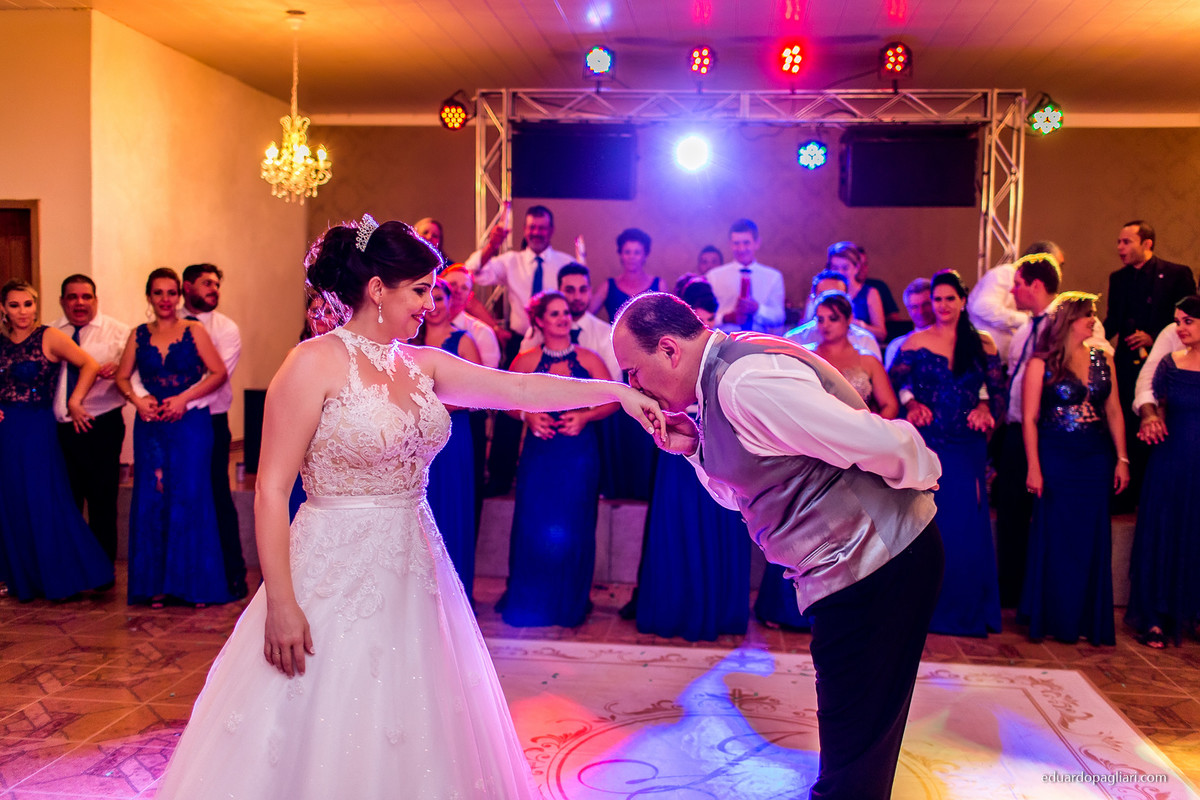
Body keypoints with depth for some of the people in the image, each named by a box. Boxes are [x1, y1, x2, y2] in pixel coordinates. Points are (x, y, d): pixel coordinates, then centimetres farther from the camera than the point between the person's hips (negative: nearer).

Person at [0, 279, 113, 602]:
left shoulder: (49, 337, -6)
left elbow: (90, 365, -12)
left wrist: (74, 402, -12)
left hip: (37, 429, -5)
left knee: (44, 502, -2)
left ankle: (61, 577, 12)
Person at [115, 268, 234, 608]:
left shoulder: (193, 330, 1)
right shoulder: (139, 335, 10)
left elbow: (219, 372, -5)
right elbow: (122, 377, 11)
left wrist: (184, 398, -14)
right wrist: (138, 400, -8)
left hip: (190, 424, -3)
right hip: (151, 426, 3)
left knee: (189, 497, -4)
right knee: (152, 500, 3)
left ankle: (194, 584, 6)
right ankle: (157, 583, 11)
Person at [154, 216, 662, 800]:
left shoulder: (421, 364, 7)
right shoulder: (316, 363, -11)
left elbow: (520, 388, 5)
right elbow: (271, 491, -13)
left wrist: (617, 390, -2)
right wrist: (281, 605, -17)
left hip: (412, 572, 6)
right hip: (338, 575, -6)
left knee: (413, 736, 12)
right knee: (321, 738, 4)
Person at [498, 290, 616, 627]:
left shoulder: (588, 359, 2)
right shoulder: (525, 360, 2)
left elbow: (612, 400, 2)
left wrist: (585, 416, -13)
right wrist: (528, 416, -12)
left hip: (579, 453, 0)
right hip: (539, 453, 0)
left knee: (573, 529, 3)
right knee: (533, 527, 1)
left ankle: (569, 604, 20)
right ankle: (530, 601, 20)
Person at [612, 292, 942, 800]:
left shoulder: (746, 381, -24)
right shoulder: (722, 373, 10)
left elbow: (880, 443, -28)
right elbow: (741, 495, 18)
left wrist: (922, 479, -8)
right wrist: (694, 449, 1)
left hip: (874, 563, -10)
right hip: (857, 566, 10)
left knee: (853, 751, 2)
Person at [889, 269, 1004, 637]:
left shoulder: (982, 344, 7)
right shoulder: (915, 342, 4)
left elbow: (996, 390, 8)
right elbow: (897, 383, 0)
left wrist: (985, 407, -10)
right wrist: (912, 403, -18)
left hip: (967, 447, 1)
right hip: (927, 443, -1)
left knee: (966, 522, 3)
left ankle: (965, 607, 15)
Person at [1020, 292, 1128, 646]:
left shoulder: (1102, 359, 8)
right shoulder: (1042, 364, -5)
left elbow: (1114, 411, 9)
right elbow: (1029, 419, -7)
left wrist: (1121, 459, 3)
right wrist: (1034, 468, -12)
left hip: (1096, 459, 4)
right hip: (1056, 458, -4)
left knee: (1093, 540, 7)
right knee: (1056, 540, 3)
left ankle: (1089, 620, 19)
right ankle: (1054, 619, 17)